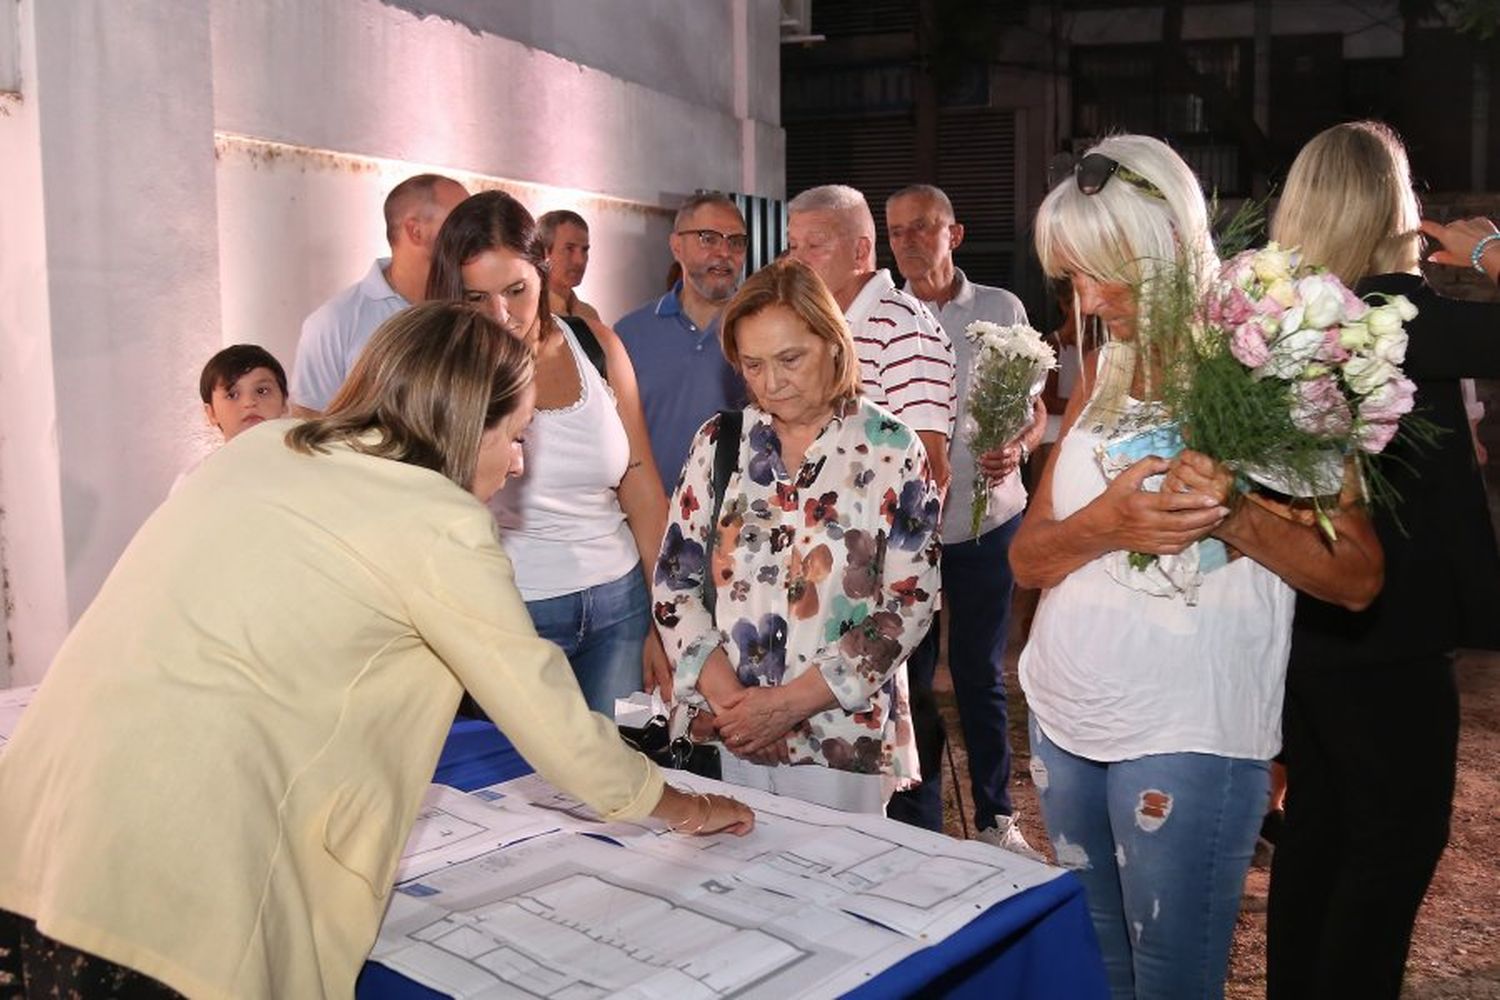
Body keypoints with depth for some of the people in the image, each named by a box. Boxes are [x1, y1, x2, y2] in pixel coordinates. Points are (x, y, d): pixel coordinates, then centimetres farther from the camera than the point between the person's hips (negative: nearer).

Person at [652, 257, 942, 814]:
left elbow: (909, 605, -8)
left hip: (844, 745, -2)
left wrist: (791, 702, -14)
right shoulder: (718, 442, 3)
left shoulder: (892, 452, -5)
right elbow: (674, 581, 3)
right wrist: (727, 697, -10)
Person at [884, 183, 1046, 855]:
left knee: (981, 674, 9)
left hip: (986, 524, 0)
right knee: (909, 676, 8)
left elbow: (1034, 407, 8)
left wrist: (1018, 450, -14)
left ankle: (995, 818, 25)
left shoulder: (1002, 310, 2)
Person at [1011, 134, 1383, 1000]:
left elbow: (1357, 578, -9)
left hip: (1187, 733, -5)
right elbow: (1028, 558, 5)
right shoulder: (1103, 372, 8)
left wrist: (1229, 514, -25)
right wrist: (1104, 522, -16)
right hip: (1064, 715, 5)